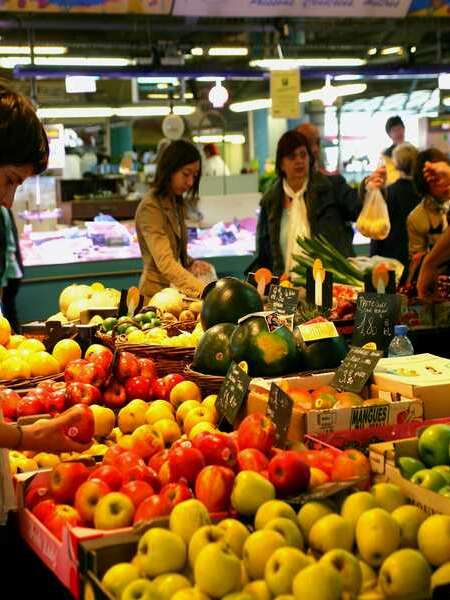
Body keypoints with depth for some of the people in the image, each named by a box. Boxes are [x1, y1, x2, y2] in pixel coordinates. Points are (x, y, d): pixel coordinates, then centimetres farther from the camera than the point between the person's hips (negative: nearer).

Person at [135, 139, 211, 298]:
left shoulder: (177, 205, 14)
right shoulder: (150, 208, -13)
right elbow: (165, 263, -23)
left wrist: (191, 263, 2)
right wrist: (203, 290, -34)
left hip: (177, 290, 8)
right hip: (156, 291, -8)